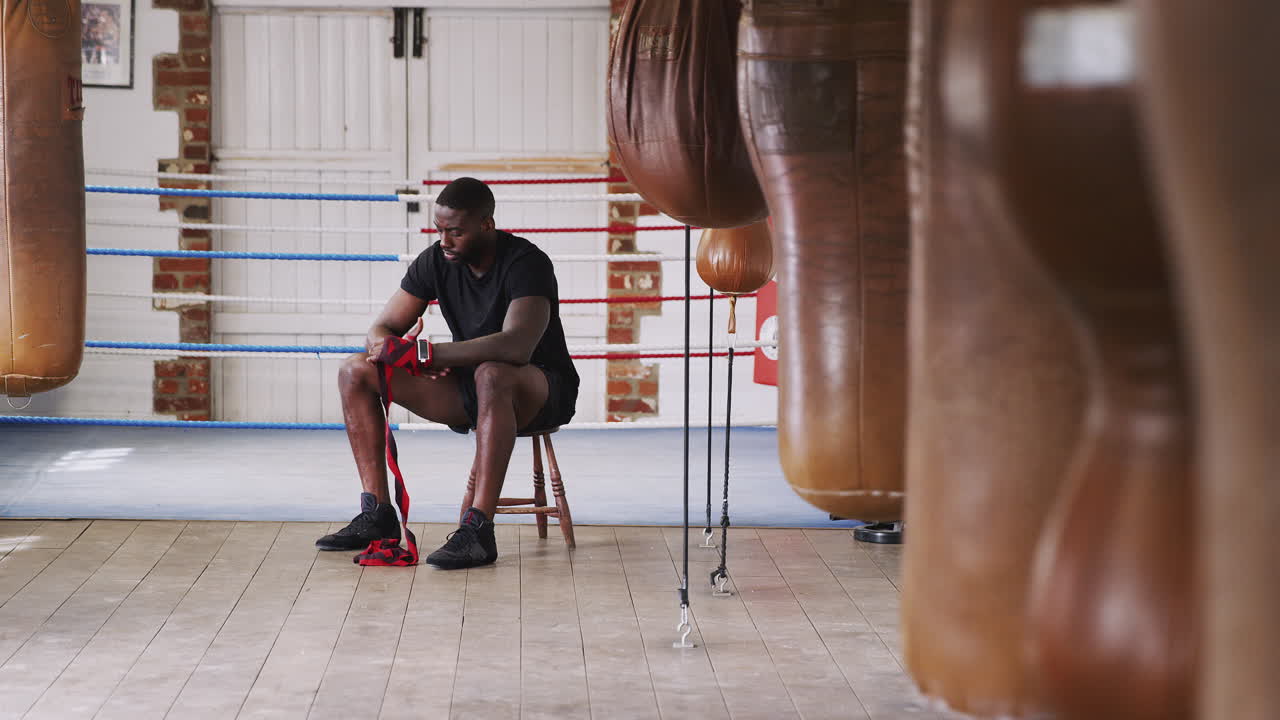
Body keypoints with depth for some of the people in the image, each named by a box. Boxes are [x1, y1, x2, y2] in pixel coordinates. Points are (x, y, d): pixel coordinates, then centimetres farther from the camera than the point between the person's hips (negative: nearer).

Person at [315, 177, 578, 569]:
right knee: (356, 370, -8)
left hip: (540, 390, -7)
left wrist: (423, 351, -40)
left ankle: (478, 529, -43)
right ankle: (377, 514, -11)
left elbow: (516, 346, -39)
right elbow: (381, 331, 0)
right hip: (469, 389, 7)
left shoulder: (526, 263, -22)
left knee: (492, 374, -43)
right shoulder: (435, 261, -3)